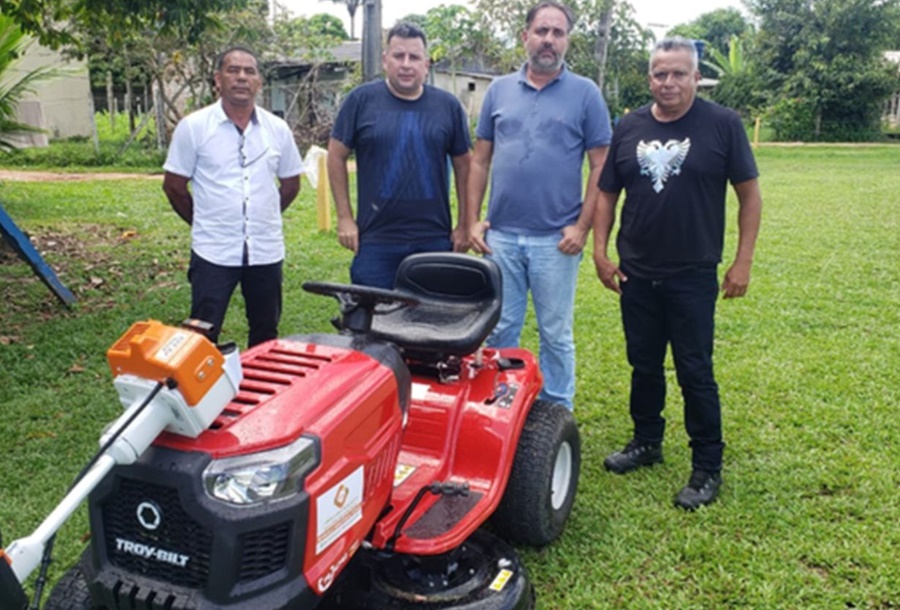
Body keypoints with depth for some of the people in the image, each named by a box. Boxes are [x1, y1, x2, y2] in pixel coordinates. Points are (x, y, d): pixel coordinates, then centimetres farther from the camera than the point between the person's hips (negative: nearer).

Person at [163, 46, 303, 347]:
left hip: (267, 251, 3)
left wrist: (261, 218, 11)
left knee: (266, 335, 16)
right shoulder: (193, 126, -5)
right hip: (213, 253, -3)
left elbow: (291, 184, 14)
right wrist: (204, 222, 7)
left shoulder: (278, 129, 3)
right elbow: (173, 186, 1)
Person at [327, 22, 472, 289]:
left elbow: (463, 164, 10)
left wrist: (463, 224, 7)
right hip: (375, 240, -2)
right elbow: (336, 156, 3)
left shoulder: (448, 106, 4)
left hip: (435, 239, 2)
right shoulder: (361, 100, -1)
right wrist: (345, 218, -1)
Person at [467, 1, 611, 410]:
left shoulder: (585, 94, 1)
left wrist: (582, 227, -9)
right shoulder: (499, 90, 9)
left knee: (556, 335, 8)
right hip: (501, 235, 3)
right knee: (500, 330, 11)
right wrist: (472, 220, 3)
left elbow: (600, 166, -1)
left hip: (556, 239, -2)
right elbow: (480, 160, 10)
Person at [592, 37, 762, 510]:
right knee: (644, 366, 15)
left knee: (694, 373, 2)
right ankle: (646, 443, 34)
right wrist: (600, 251, 1)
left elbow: (749, 193, -2)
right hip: (637, 275, 4)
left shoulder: (722, 124, -5)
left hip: (693, 277, -3)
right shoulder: (629, 128, 4)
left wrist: (743, 260, -7)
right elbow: (607, 194, 9)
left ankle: (707, 468, 16)